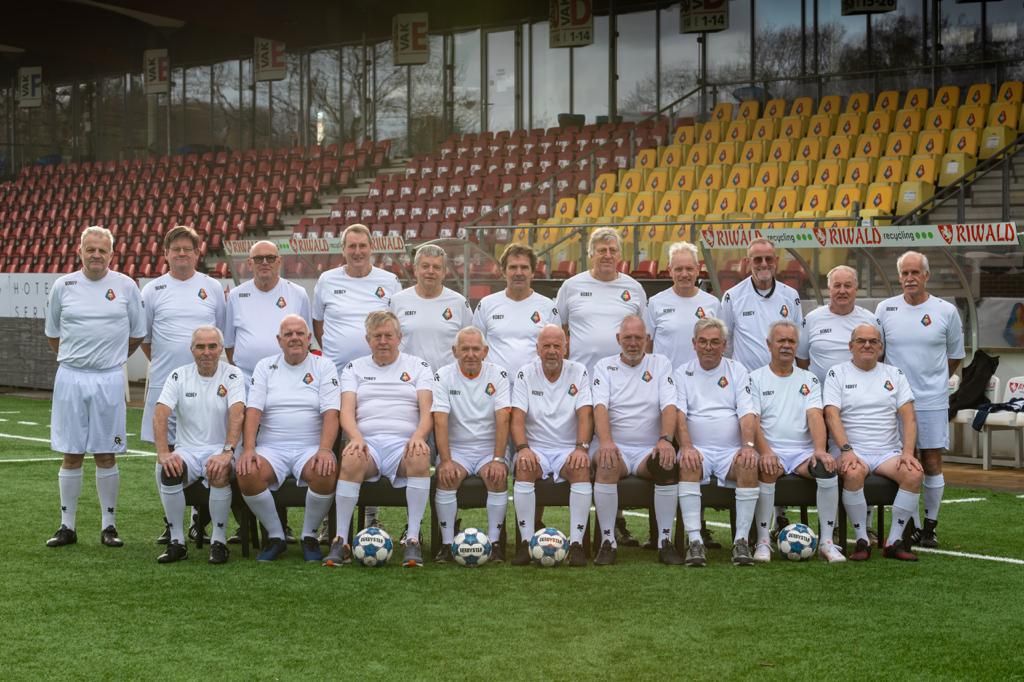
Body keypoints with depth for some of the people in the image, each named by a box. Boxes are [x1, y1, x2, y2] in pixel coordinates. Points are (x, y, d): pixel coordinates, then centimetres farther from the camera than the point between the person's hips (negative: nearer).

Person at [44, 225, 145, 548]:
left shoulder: (126, 286, 1)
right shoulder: (63, 286, 4)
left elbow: (137, 334, 11)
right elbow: (52, 334, 15)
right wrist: (76, 358, 12)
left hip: (109, 380, -1)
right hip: (70, 378, 1)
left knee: (106, 455, 3)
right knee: (71, 455, 5)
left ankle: (109, 525, 11)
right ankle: (67, 526, 12)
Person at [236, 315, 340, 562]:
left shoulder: (324, 366, 8)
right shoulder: (265, 367, 13)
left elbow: (331, 413, -3)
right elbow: (253, 410, 2)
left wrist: (324, 450, -20)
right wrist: (248, 449, -14)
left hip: (311, 447, -1)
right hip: (271, 448, 1)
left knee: (325, 473, -35)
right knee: (247, 474, -30)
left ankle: (309, 535, -8)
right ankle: (275, 536, -9)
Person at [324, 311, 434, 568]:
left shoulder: (418, 367, 18)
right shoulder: (354, 368, 20)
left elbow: (426, 410, 5)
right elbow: (347, 410, 6)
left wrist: (418, 436, -17)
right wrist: (356, 438, -16)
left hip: (404, 442, 0)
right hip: (366, 441, 0)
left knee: (420, 457, -36)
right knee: (351, 460, -36)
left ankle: (413, 540, -34)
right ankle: (341, 541, -32)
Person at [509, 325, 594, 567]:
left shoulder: (579, 372, 5)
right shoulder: (525, 374, 5)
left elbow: (585, 414, -5)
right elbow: (518, 416, -5)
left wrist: (582, 448, -22)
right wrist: (522, 448, -23)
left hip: (568, 449, 0)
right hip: (536, 448, 0)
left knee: (582, 468, -33)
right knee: (524, 467, -33)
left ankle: (576, 543, -30)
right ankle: (526, 541, -27)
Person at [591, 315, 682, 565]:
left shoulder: (661, 364, 12)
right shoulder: (604, 366, 10)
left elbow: (669, 406, -1)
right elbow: (600, 406, -6)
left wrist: (665, 439, -21)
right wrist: (605, 441, -26)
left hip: (649, 448, 1)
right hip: (615, 446, -1)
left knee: (667, 464, -32)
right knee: (607, 463, -35)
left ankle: (666, 541, -22)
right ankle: (607, 541, -27)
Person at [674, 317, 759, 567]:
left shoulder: (737, 370, 14)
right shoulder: (683, 373, 13)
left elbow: (747, 413, 3)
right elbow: (679, 414, -2)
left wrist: (748, 446, -16)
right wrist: (686, 446, -21)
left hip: (732, 450, 1)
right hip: (698, 450, 0)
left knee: (749, 467, -32)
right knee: (687, 465, -35)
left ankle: (741, 540, -28)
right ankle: (694, 541, -36)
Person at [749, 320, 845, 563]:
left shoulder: (809, 380, 17)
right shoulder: (755, 379, 10)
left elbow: (815, 416, 0)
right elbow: (753, 422, -3)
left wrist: (820, 450, -19)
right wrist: (765, 452, -22)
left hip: (804, 451, 2)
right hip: (771, 451, -2)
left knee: (827, 468, -29)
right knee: (767, 470, -36)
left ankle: (826, 541, -20)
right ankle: (763, 540, -24)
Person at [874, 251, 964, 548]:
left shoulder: (946, 311, 0)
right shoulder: (885, 309, 2)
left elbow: (955, 356, 12)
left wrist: (933, 380, 12)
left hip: (932, 401, -1)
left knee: (932, 463, 0)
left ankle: (930, 526, 12)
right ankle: (911, 526, 13)